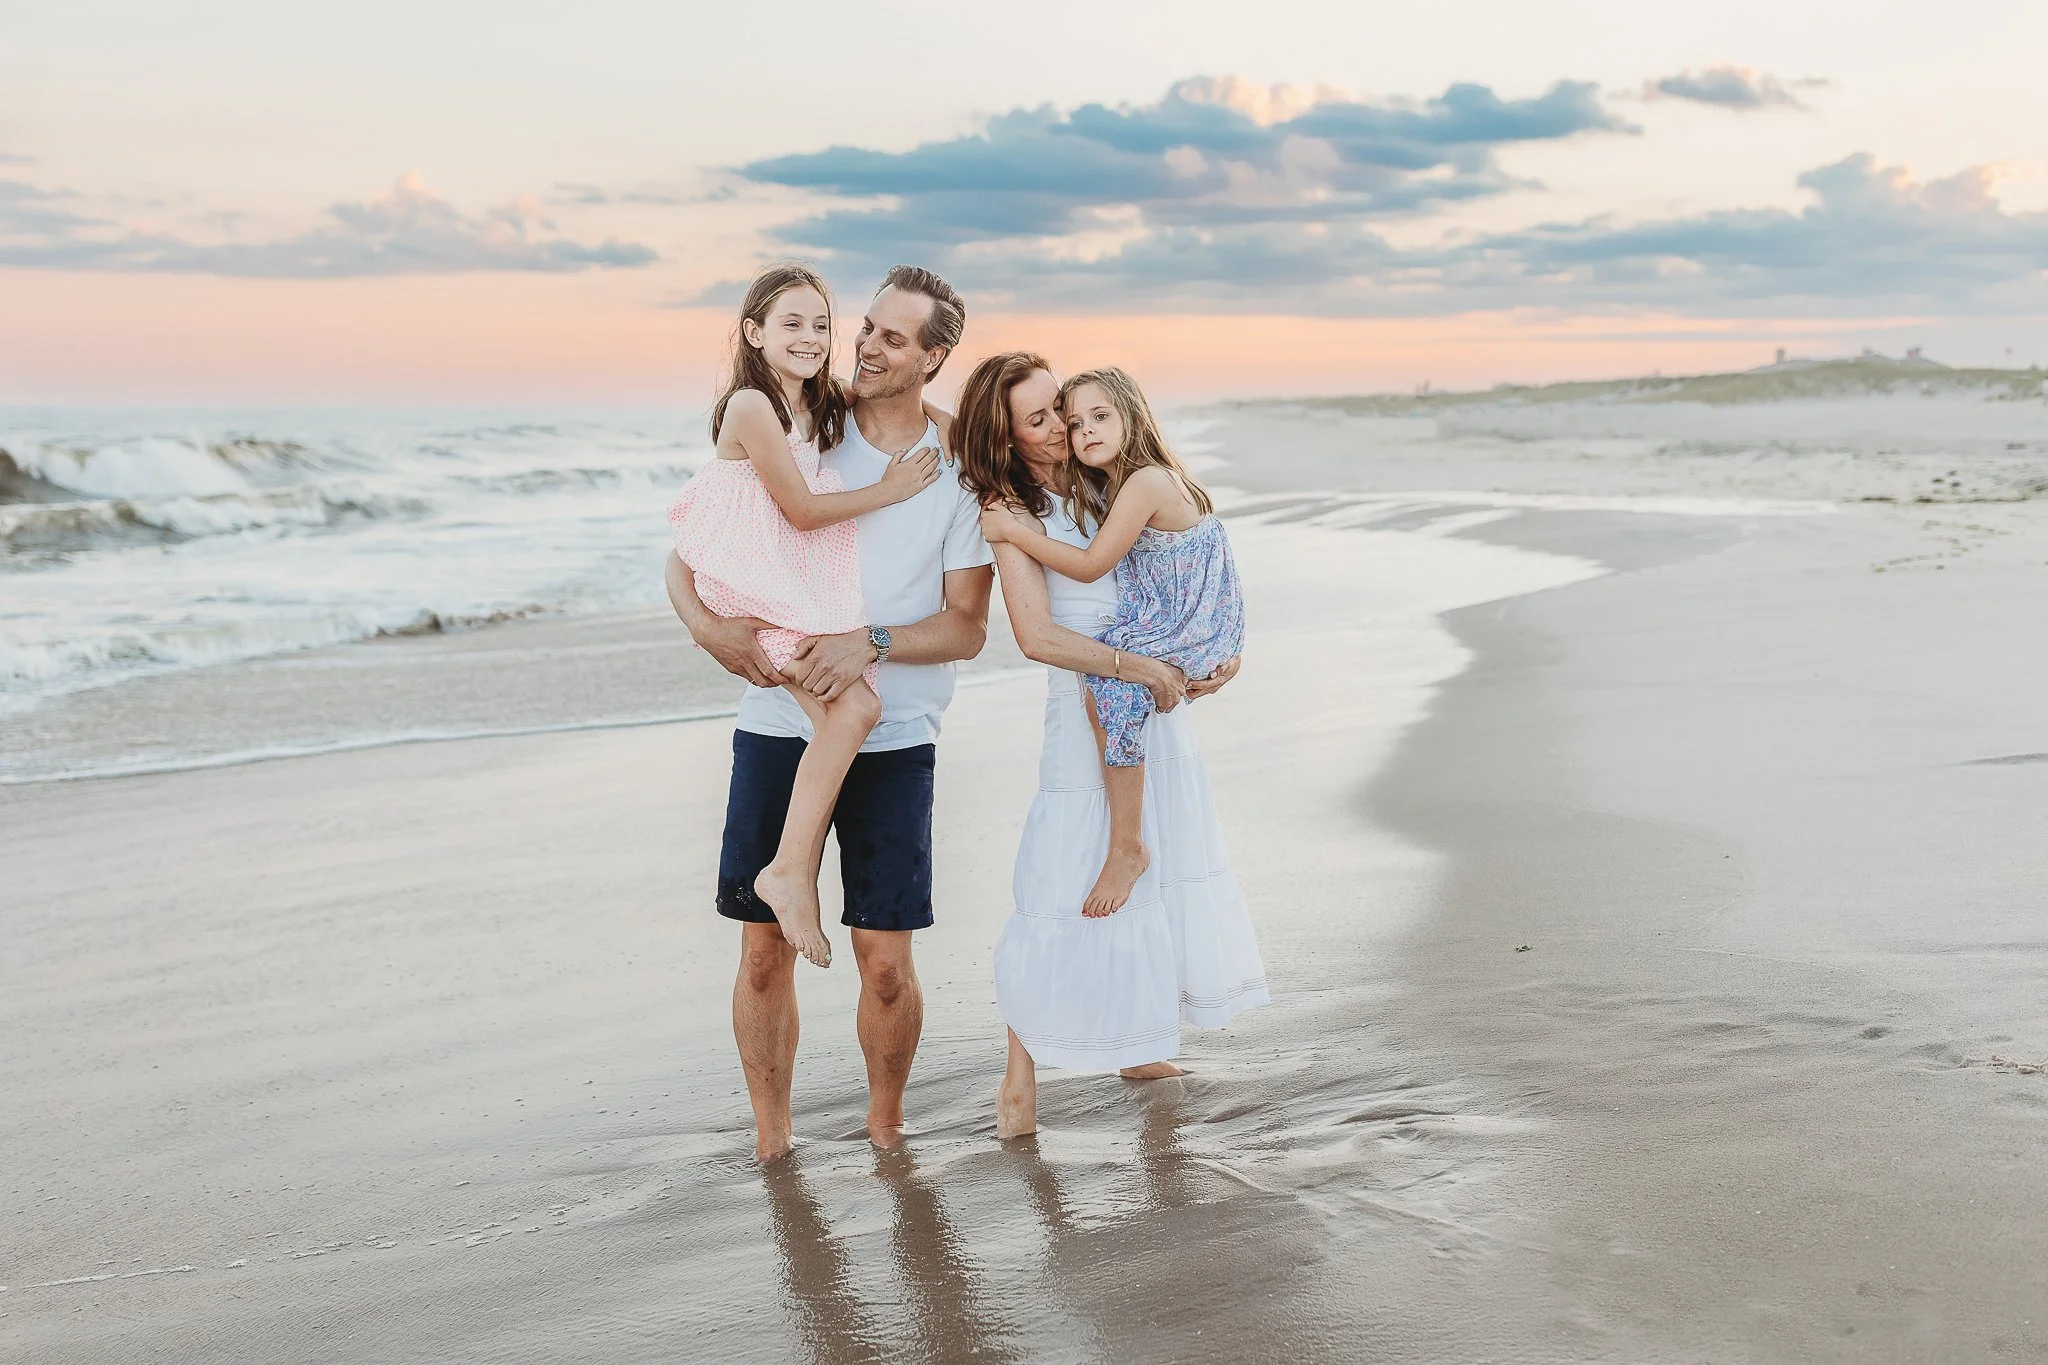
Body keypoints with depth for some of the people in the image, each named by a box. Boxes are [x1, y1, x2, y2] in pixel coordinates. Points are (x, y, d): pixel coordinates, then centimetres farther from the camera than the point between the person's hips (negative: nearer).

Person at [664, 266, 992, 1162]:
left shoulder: (959, 473, 1)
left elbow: (967, 629, -2)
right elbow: (685, 555, 4)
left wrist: (871, 643, -19)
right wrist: (709, 626, -16)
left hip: (892, 740, -1)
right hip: (779, 724, 1)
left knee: (886, 964, 0)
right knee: (765, 951, 4)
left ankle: (886, 1128, 25)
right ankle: (770, 1140, 22)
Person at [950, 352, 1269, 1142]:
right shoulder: (1011, 510, -10)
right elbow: (1037, 635, -19)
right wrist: (1133, 667, -22)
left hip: (1157, 700, 7)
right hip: (1086, 711, -7)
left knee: (1159, 874, 13)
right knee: (1067, 886, -6)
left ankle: (1139, 1044, 28)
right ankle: (1019, 1077, 4)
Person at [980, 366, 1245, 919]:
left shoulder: (1146, 481, -20)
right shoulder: (1108, 484, 9)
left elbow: (1090, 565, -18)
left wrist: (1012, 530, -14)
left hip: (1195, 630, -11)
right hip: (1165, 622, 11)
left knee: (1107, 683, -28)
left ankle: (1127, 848, -22)